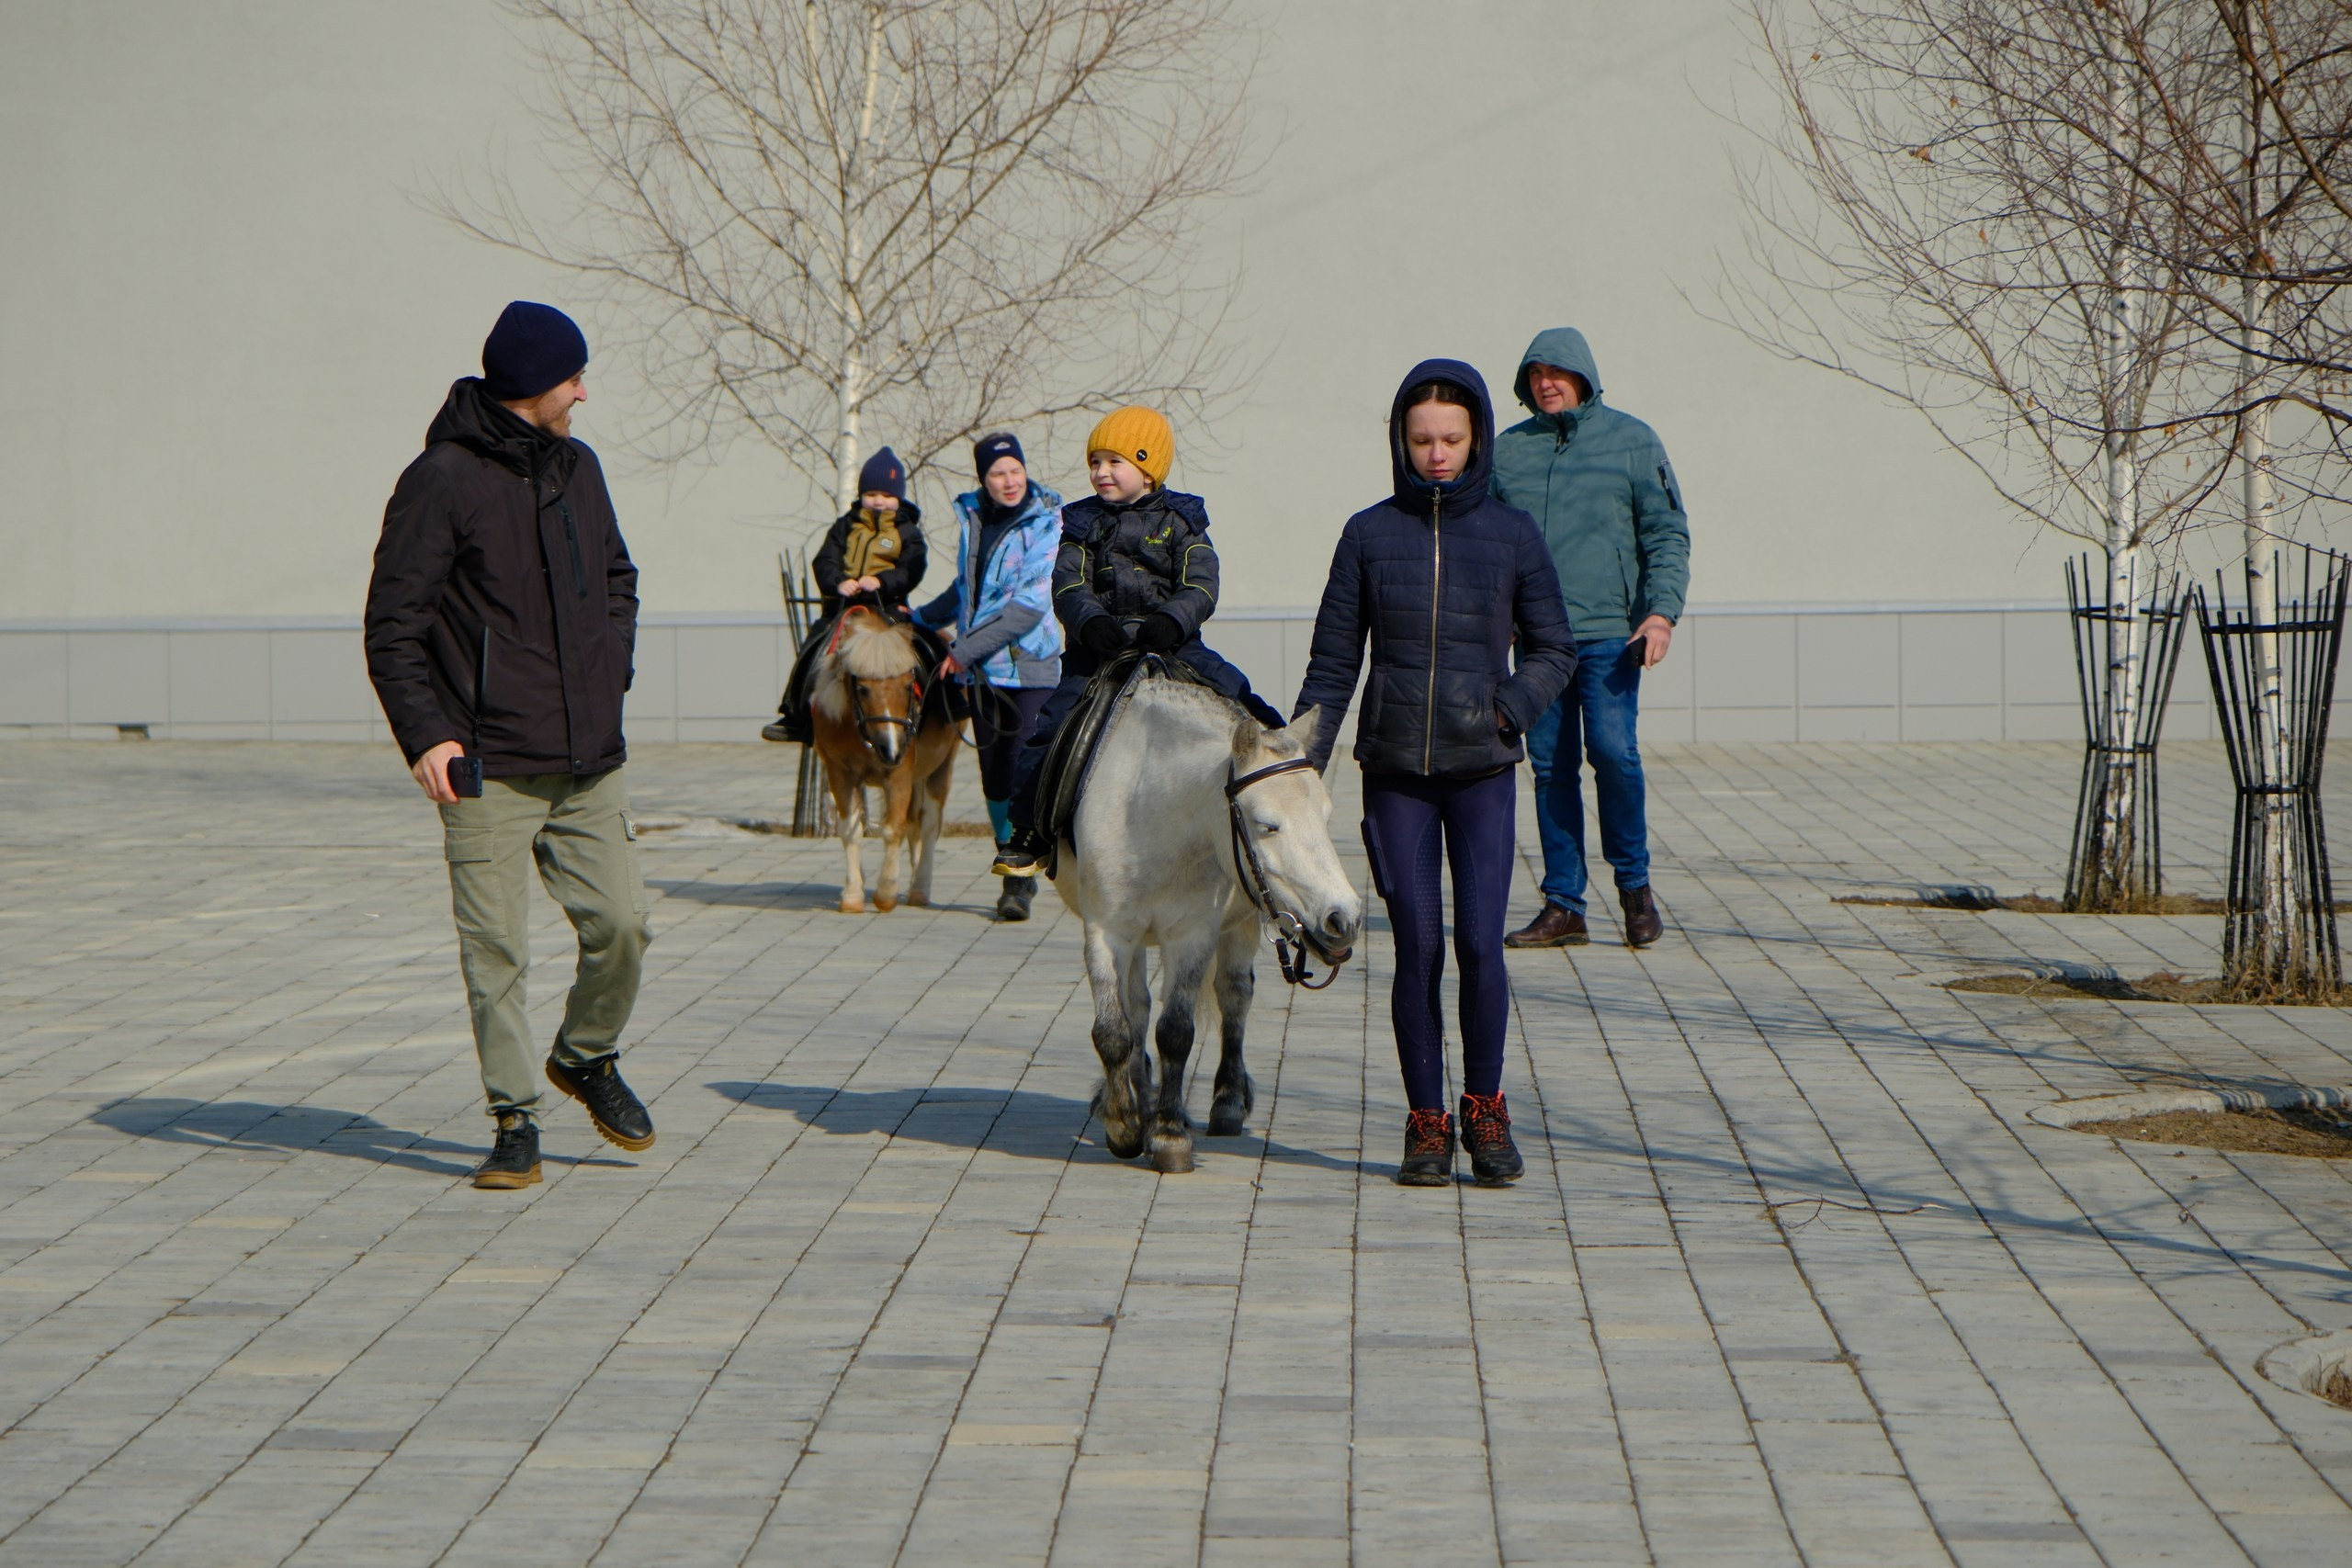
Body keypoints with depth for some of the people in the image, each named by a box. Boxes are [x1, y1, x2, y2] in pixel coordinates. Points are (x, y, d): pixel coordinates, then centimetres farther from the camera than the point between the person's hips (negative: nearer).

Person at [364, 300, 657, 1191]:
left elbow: (617, 580, 28)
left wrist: (611, 675, 13)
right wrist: (423, 734, -19)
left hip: (589, 761, 6)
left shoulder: (577, 469, 13)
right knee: (495, 952, -4)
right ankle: (515, 1121, 6)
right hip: (488, 770, -6)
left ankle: (587, 1059, 28)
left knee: (620, 926, 2)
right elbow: (392, 625, -9)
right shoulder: (442, 481, -8)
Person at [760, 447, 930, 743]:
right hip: (841, 606, 3)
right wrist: (838, 582, -20)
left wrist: (881, 581, -26)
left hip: (886, 606, -3)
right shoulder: (846, 526, 12)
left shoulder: (907, 532, 5)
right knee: (813, 651, -5)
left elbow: (911, 572, -8)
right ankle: (795, 716, 4)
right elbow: (824, 562, 2)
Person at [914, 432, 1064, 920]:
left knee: (1024, 774, -12)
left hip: (1028, 665, -6)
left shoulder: (1046, 524, -8)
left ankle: (1021, 882, -7)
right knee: (994, 779, 8)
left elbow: (1029, 605, -15)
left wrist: (966, 649, -16)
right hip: (980, 673, 6)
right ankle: (1013, 872, 19)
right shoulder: (971, 517, 10)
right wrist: (921, 620, 33)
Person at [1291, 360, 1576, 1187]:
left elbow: (1554, 649, 9)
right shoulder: (1369, 535, 3)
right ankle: (1426, 1121, 10)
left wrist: (1513, 705, -10)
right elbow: (1332, 662, 6)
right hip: (1395, 771, 0)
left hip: (1483, 771, 0)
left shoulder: (1512, 534, 2)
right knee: (1417, 948, -1)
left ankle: (1485, 1109, 11)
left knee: (1480, 944, -8)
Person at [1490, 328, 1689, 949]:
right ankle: (1563, 906, 9)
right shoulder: (1507, 450, 12)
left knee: (1612, 748, -16)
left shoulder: (1632, 442, 4)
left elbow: (1668, 534, 2)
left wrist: (1662, 611, -11)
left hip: (1608, 632, -3)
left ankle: (1634, 882, 3)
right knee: (1551, 767, 3)